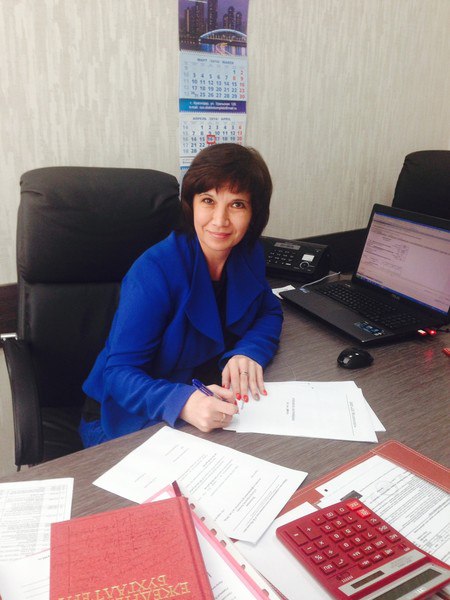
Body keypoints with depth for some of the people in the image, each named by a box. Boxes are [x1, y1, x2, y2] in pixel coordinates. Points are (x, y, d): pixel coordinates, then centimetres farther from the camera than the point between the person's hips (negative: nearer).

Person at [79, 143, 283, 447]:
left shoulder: (249, 254, -6)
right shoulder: (155, 271, -25)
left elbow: (270, 311, 8)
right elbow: (119, 372, -24)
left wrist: (248, 352, -16)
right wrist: (182, 403, -44)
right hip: (131, 419, -5)